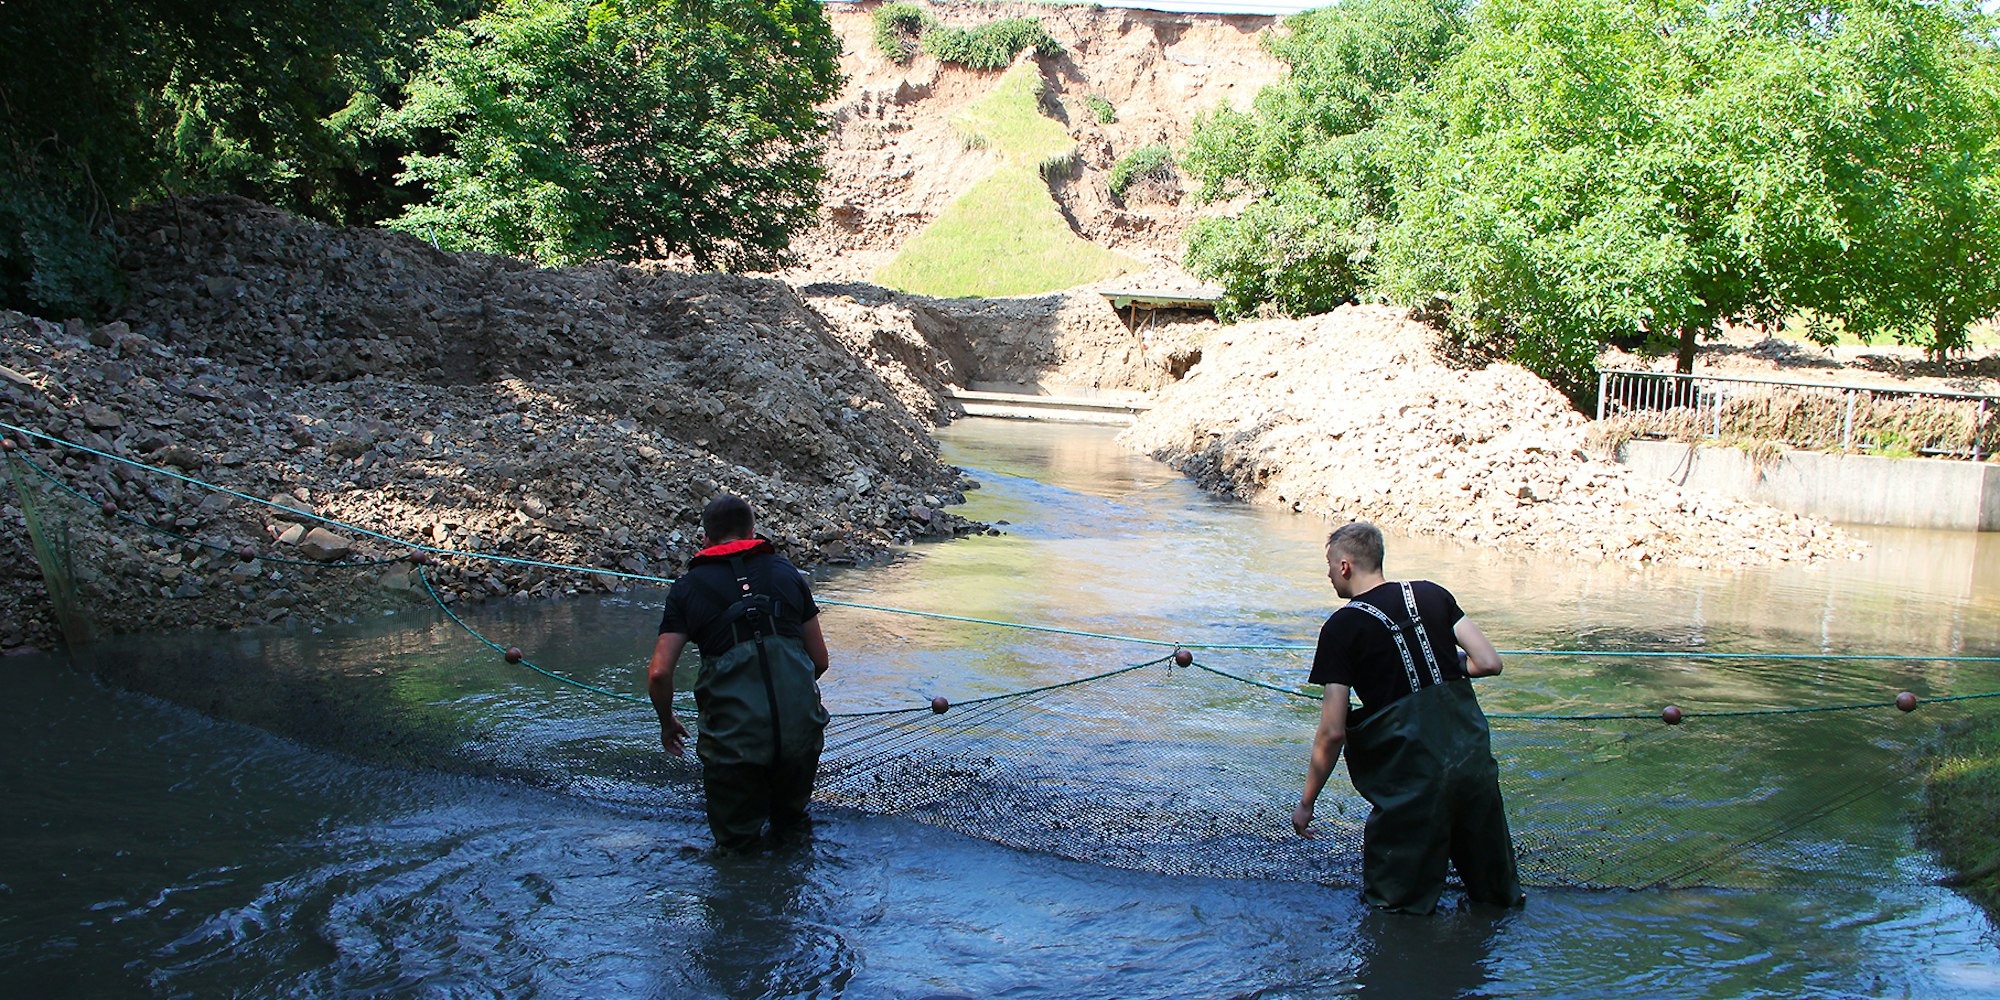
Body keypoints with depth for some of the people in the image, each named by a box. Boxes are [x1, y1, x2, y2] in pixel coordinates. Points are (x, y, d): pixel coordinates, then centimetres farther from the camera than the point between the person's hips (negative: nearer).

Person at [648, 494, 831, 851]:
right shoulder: (785, 571, 13)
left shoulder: (688, 586, 8)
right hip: (801, 725, 2)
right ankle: (789, 825, 13)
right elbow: (820, 660, 15)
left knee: (735, 840, 19)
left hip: (734, 734, -2)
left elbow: (659, 674, 1)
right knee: (791, 823, 30)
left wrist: (668, 723, 19)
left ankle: (741, 835, 2)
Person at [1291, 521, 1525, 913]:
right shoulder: (1433, 595, 9)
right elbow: (1490, 663, 4)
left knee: (1391, 905, 11)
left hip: (1413, 777, -5)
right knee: (1497, 896, 21)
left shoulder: (1342, 626, -4)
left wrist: (1306, 803, 3)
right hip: (1475, 758, 5)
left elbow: (1332, 732, -7)